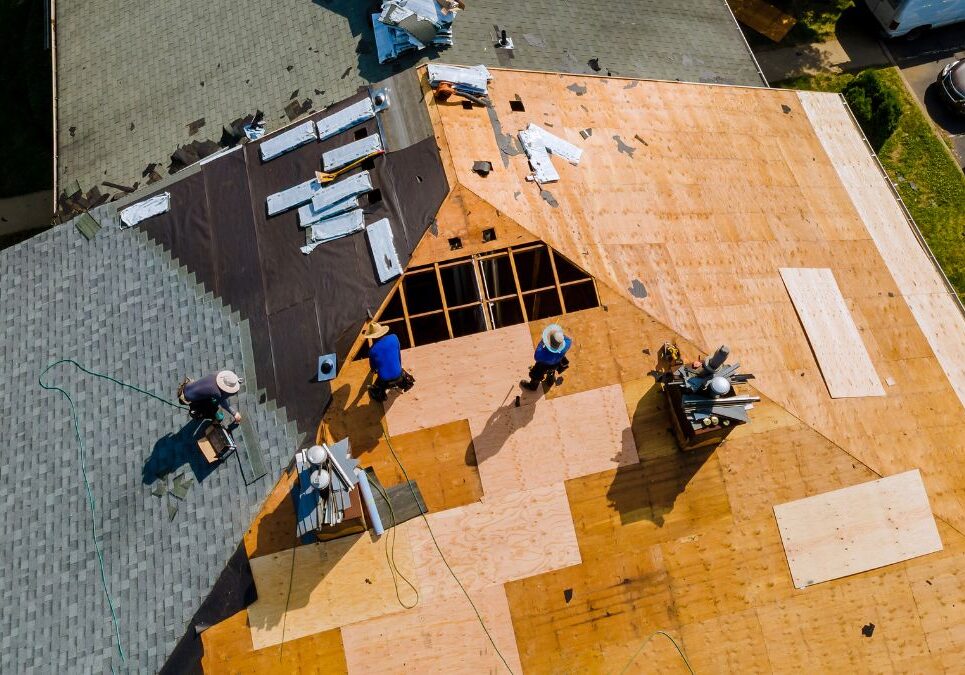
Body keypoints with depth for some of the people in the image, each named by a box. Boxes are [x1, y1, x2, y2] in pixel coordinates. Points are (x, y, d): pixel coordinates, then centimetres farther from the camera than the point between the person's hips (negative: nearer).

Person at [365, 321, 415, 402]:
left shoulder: (372, 350, -13)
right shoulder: (394, 338, -10)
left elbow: (373, 368, 3)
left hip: (384, 380, -2)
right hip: (398, 376, 2)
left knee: (372, 389, 28)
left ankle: (384, 390, 12)